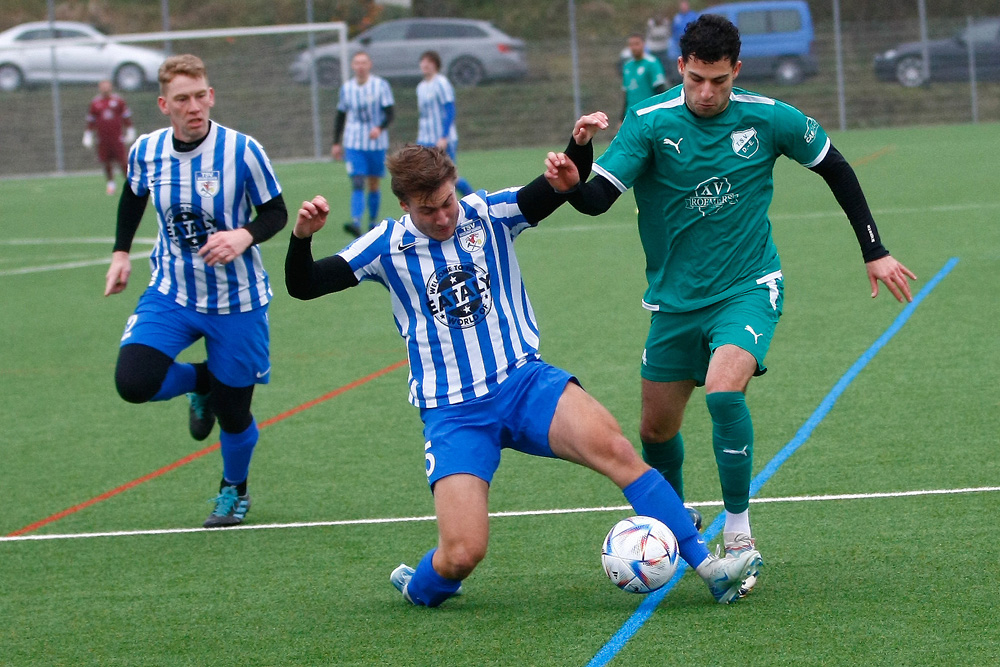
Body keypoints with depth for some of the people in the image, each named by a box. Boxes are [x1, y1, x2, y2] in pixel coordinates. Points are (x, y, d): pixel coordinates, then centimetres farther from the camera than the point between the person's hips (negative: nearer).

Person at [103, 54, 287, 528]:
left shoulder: (242, 151, -18)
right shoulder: (146, 151, -7)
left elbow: (275, 212, -8)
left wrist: (244, 236, -27)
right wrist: (121, 252, 12)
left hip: (236, 299, -2)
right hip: (171, 293, 2)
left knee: (233, 412, 4)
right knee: (133, 382, -19)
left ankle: (234, 490, 36)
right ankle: (200, 384, 16)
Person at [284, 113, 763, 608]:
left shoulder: (488, 214, 2)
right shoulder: (387, 245, 1)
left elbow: (562, 187, -7)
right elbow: (302, 286, 1)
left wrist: (580, 146, -28)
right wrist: (302, 237, -20)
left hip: (524, 381, 1)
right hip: (451, 413, -1)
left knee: (611, 446, -26)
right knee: (463, 553, -17)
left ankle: (707, 565, -21)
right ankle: (419, 588, 20)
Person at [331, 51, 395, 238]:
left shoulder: (381, 85, -2)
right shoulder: (346, 87, 6)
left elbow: (390, 112, -5)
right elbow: (340, 115, 15)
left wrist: (380, 128, -24)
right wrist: (336, 143, 15)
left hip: (376, 143, -1)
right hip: (353, 144, 1)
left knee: (374, 184, 7)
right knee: (357, 184, -13)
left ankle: (373, 221, 21)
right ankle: (355, 223, -24)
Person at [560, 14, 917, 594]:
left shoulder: (769, 119, -9)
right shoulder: (650, 123, -11)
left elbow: (836, 169, 7)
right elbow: (597, 198, -19)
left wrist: (875, 252, 9)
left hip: (748, 289, -2)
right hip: (676, 299, 3)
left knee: (724, 390, -28)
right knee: (657, 428, 9)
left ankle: (739, 535, -16)